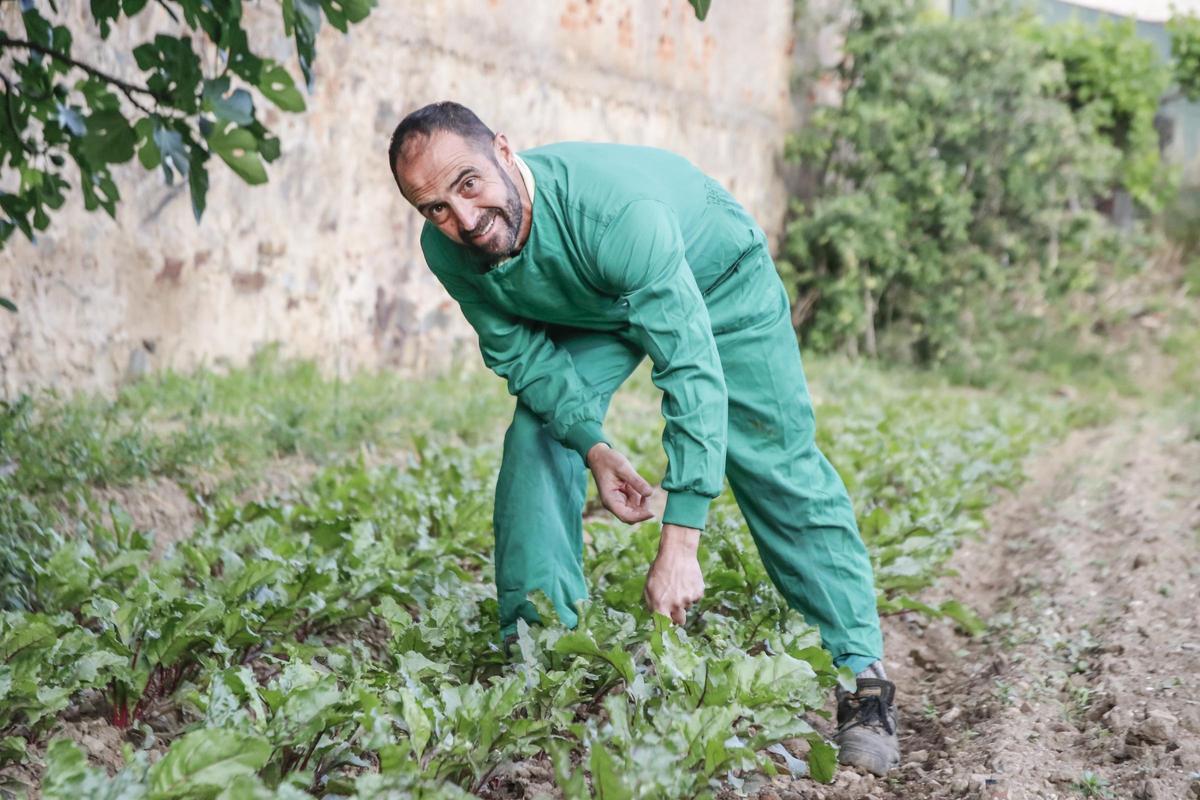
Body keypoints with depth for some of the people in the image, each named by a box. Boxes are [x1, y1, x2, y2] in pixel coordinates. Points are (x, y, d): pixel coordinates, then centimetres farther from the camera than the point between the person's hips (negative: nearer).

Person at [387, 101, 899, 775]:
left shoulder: (615, 209, -45)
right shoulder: (448, 252, -26)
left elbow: (693, 371, -46)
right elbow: (522, 354, -11)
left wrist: (680, 544, -49)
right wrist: (592, 443, -29)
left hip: (717, 279, -4)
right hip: (586, 308, 5)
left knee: (778, 465, -11)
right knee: (539, 437, -11)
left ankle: (863, 674, -5)